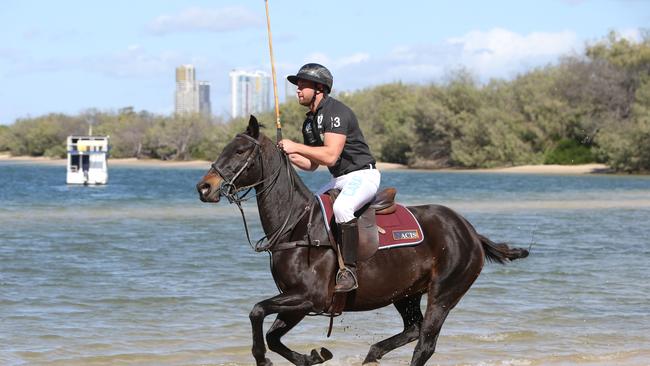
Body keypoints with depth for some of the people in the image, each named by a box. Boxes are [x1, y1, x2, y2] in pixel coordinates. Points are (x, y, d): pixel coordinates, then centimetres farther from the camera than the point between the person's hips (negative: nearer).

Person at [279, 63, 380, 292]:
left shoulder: (336, 112, -16)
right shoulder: (310, 122, 14)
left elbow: (330, 156, -26)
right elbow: (312, 164, 20)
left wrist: (296, 147, -20)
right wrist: (289, 155, 3)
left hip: (363, 175, -10)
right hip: (339, 180, 10)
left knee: (341, 208, -36)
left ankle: (350, 270, -33)